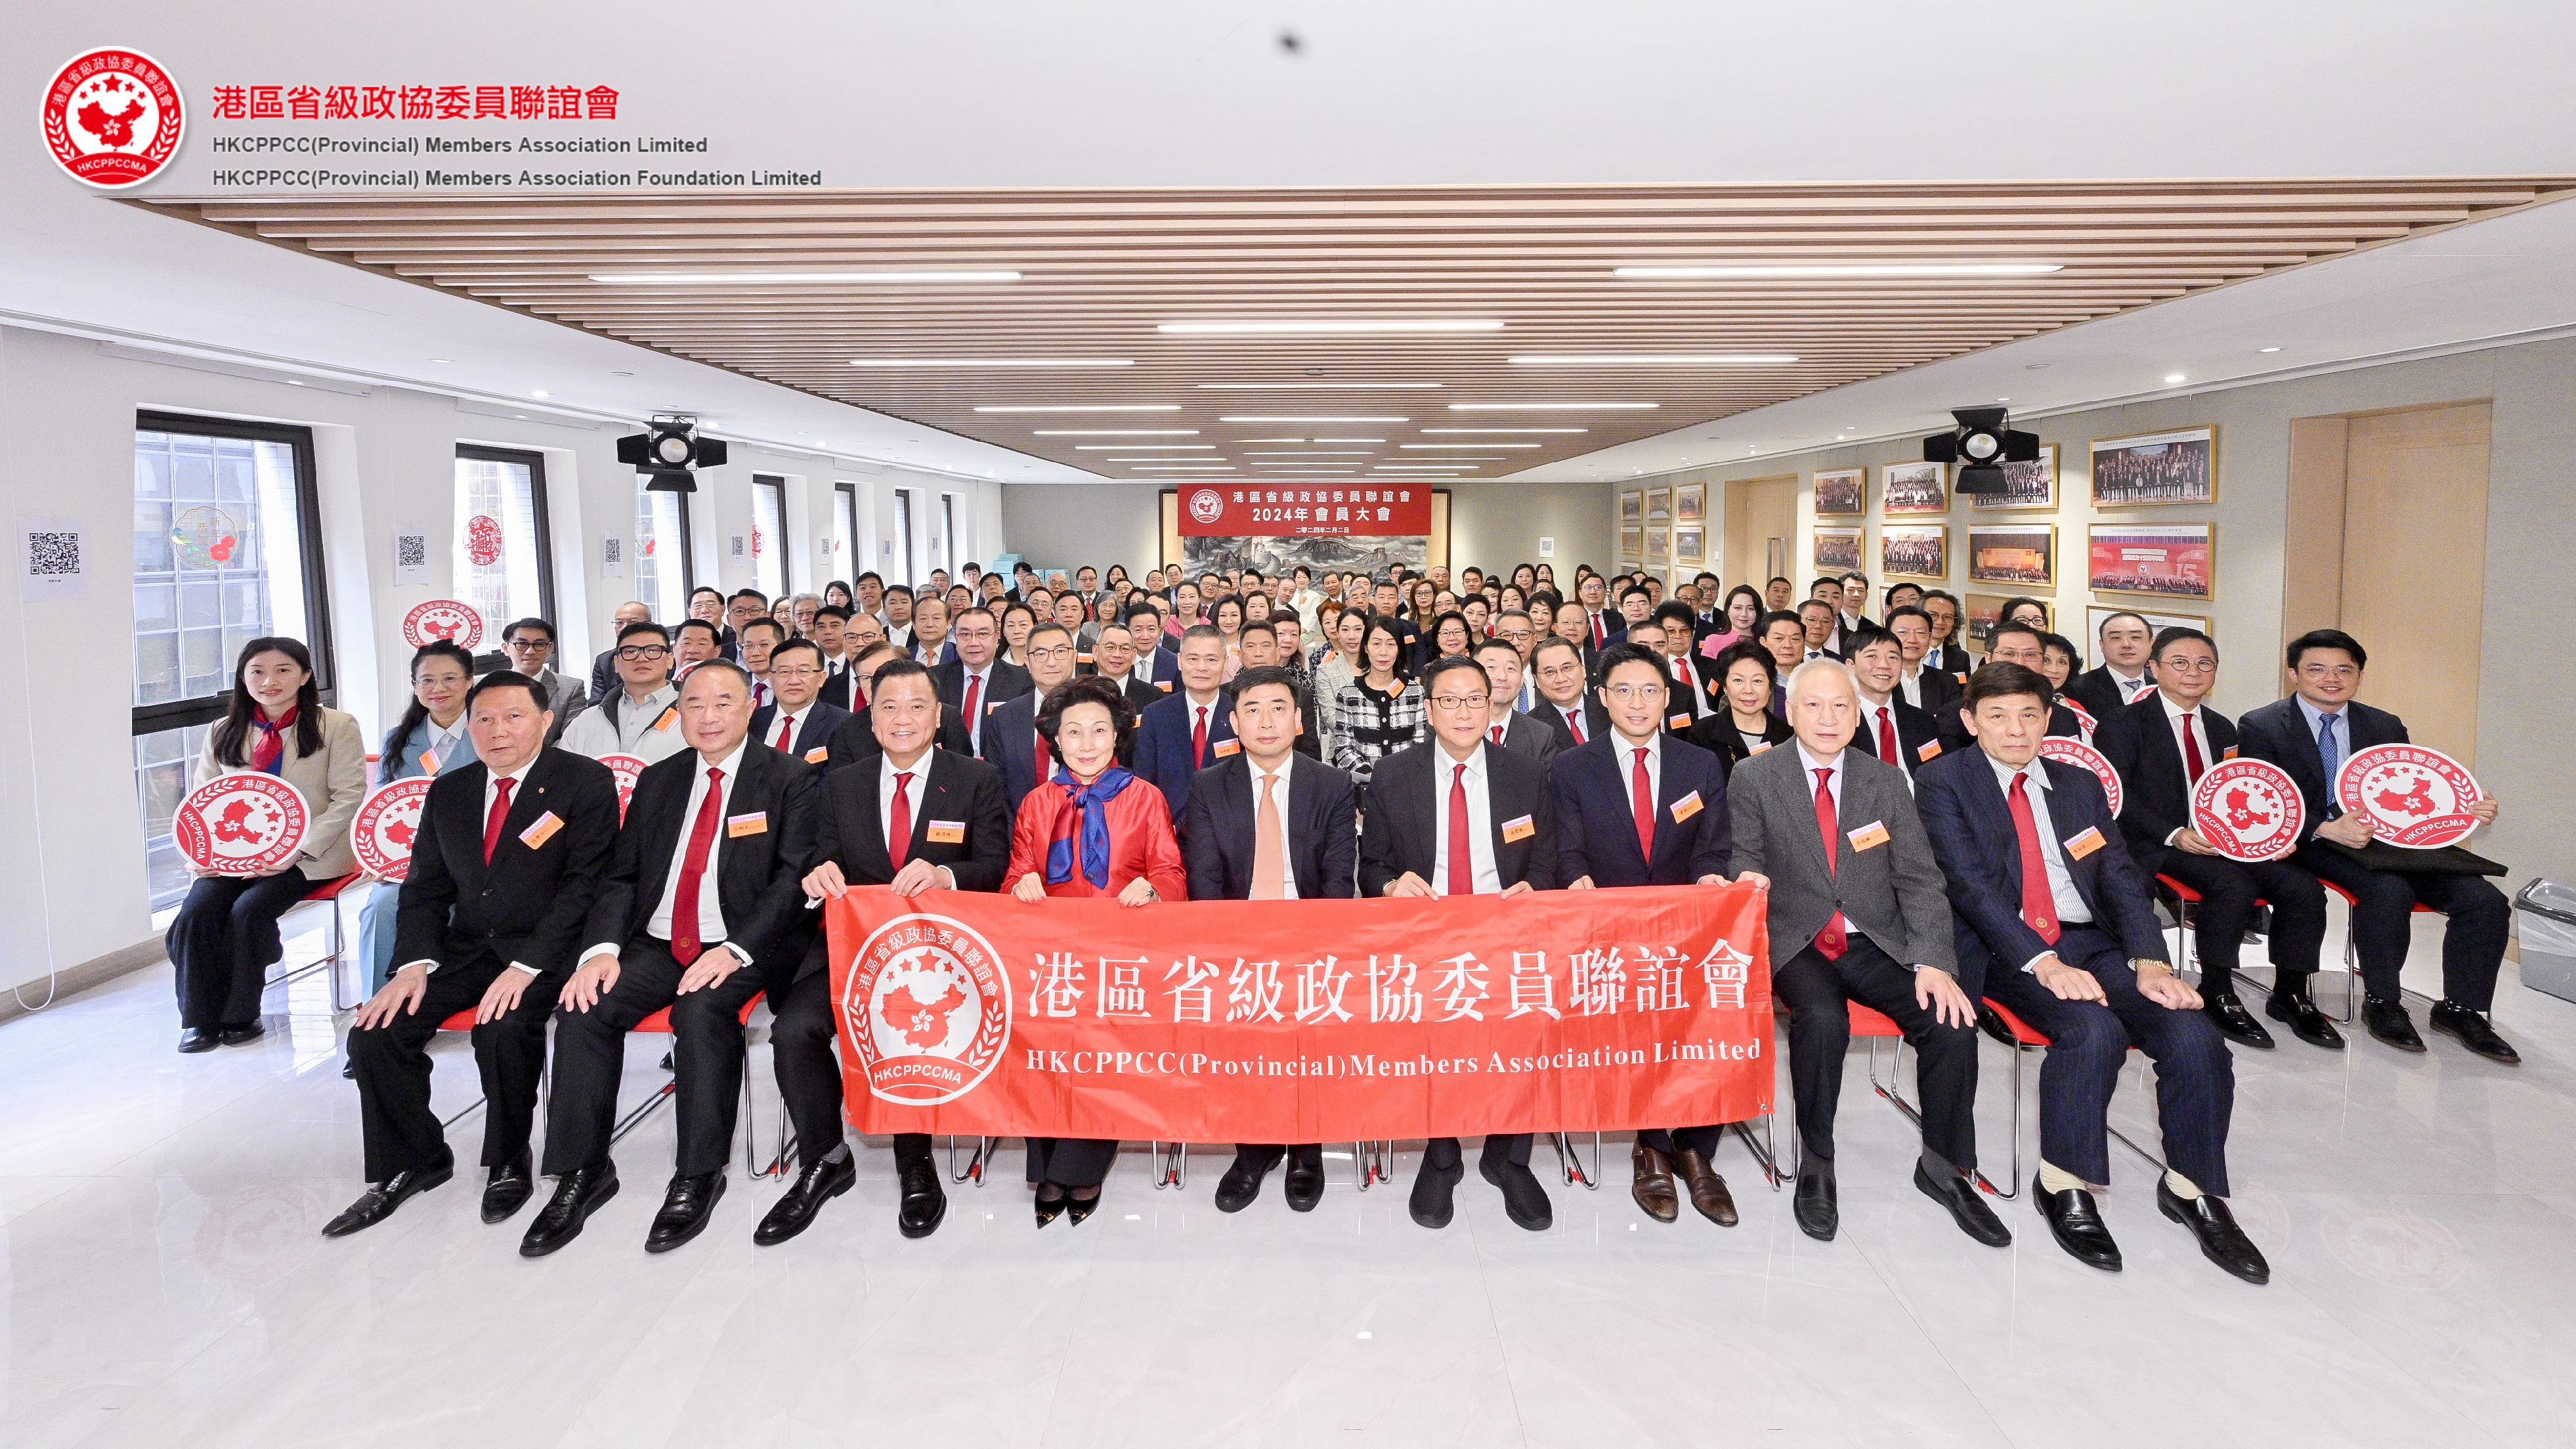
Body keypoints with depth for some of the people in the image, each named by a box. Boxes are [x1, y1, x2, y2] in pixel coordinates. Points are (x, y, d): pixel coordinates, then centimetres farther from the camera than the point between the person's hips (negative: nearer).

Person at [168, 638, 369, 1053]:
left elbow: (347, 796, -6)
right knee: (196, 913, -21)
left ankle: (239, 1015, -8)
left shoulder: (336, 727, 0)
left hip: (307, 855, -4)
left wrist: (298, 851, -17)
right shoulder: (223, 733, 14)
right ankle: (201, 1018, -5)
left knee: (248, 910, -26)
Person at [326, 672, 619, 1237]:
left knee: (503, 1030, -32)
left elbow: (583, 885, -13)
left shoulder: (586, 783, -6)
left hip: (543, 950, -6)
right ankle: (411, 1162, 10)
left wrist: (526, 967, -22)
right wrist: (415, 964, -6)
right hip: (465, 949, 6)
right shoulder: (448, 792, 12)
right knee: (373, 1032, -13)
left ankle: (508, 1163, -5)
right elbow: (425, 887, 13)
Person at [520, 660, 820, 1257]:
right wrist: (602, 947, -7)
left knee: (701, 1008, -33)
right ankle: (581, 1173, -6)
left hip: (743, 949, -5)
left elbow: (792, 878, -10)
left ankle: (698, 1176, -19)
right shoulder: (658, 782, 15)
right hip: (657, 945, 5)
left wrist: (735, 950, -22)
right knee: (584, 1007, -19)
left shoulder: (789, 781, -1)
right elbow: (621, 877, 12)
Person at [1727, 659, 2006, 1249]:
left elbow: (1919, 879, 3)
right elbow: (1747, 862, 4)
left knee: (1952, 1019, -23)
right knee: (1823, 1017, -34)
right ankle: (1816, 1164, -11)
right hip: (1797, 943, -2)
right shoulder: (1754, 778, 1)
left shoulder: (1886, 781, 7)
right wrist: (1748, 877, -23)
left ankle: (1943, 1165, 0)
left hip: (1878, 944, 3)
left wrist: (1932, 961, -12)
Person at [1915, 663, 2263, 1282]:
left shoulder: (2080, 784, 18)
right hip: (2008, 952, -5)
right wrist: (2042, 962, -23)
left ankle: (2192, 1188, 4)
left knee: (2196, 1036, -18)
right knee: (2094, 1029, -31)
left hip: (2094, 943, 5)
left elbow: (2122, 877, 9)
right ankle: (2063, 1185, -11)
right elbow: (1969, 882, -11)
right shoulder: (1944, 784, 1)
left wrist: (2149, 960, -9)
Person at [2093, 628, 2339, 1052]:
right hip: (2156, 845, -6)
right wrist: (2173, 835, -22)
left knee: (2303, 887, -15)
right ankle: (2217, 996, -15)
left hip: (2223, 840, 6)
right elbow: (2117, 795, -10)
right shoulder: (2123, 722, 0)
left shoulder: (2221, 729, 21)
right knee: (2233, 884, -32)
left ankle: (2292, 995, 4)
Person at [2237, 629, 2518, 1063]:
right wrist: (2326, 829, -27)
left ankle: (2459, 1009, 3)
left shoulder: (2387, 727, 15)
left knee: (2485, 900, -15)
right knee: (2388, 890, -33)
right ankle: (2380, 1003, -12)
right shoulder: (2261, 727, -1)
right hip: (2311, 845, -5)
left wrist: (2466, 811, -6)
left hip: (2388, 840, 5)